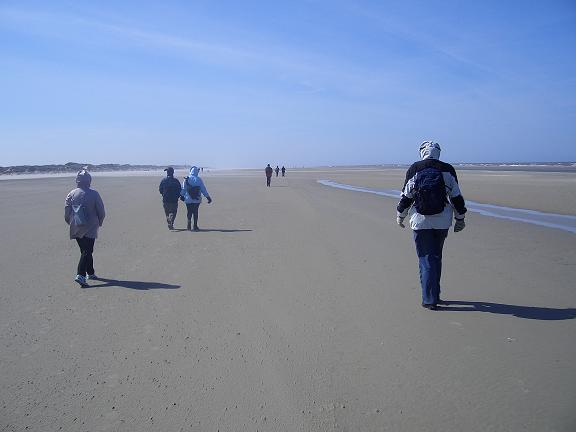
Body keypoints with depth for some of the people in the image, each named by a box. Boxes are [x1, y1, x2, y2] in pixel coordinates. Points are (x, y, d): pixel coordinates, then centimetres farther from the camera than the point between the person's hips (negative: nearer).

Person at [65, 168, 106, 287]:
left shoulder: (71, 194, 0)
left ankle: (90, 273, 30)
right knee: (87, 251, -4)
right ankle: (80, 275, -17)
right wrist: (99, 222, 14)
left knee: (85, 250, 17)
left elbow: (66, 212, 2)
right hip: (90, 228, -4)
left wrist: (71, 223, 18)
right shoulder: (94, 194, -8)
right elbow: (101, 211, -4)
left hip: (76, 228, 4)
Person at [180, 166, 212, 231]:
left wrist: (182, 196, 18)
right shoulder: (199, 180, -3)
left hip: (188, 199, 0)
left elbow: (183, 189, 4)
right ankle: (195, 226, 8)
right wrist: (208, 197, 6)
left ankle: (189, 225, 0)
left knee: (189, 211, 9)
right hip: (197, 199, 0)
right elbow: (203, 189, 0)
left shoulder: (186, 179, -2)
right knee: (195, 212, 7)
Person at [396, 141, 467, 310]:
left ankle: (430, 299, 2)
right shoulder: (448, 169, 1)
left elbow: (406, 196, 0)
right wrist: (460, 218, 14)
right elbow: (456, 197, 4)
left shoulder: (414, 169, -3)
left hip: (421, 222, -2)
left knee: (426, 259, 4)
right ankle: (434, 295, 25)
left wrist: (400, 215, 14)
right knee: (436, 257, 17)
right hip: (442, 221, 2)